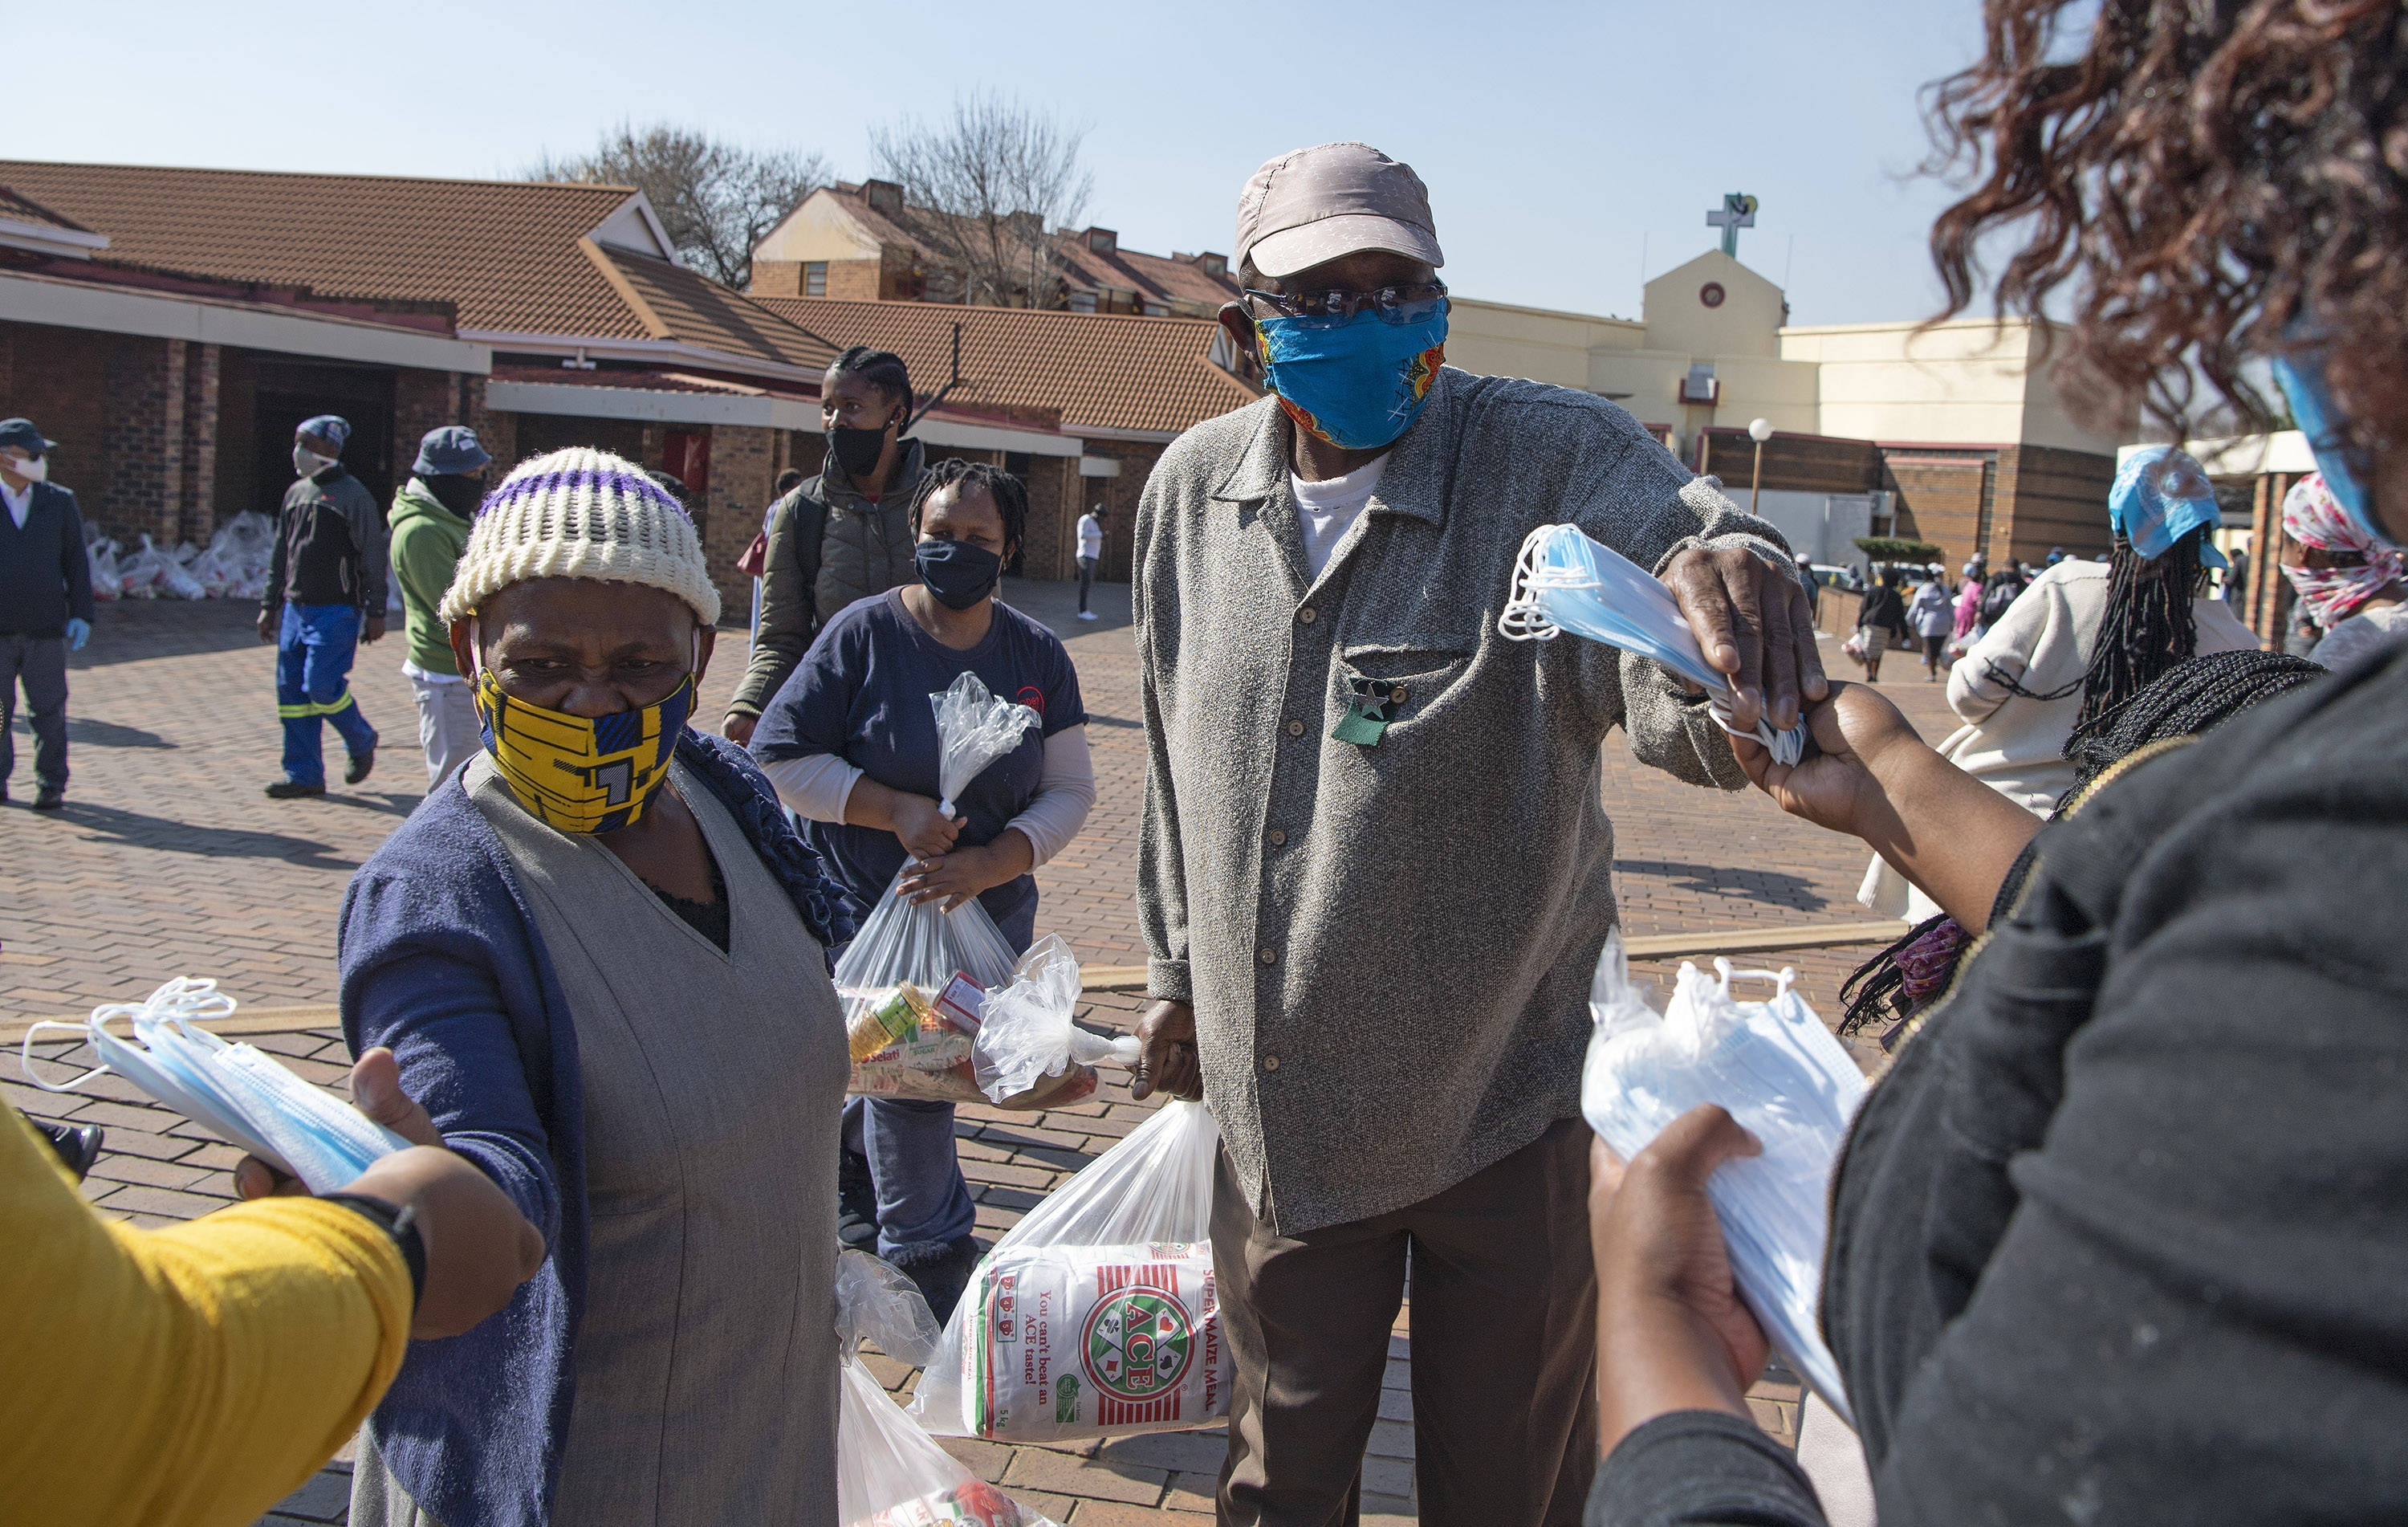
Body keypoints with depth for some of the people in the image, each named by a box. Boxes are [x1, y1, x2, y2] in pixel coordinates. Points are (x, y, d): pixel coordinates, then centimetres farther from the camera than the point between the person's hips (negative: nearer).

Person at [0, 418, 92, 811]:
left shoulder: (59, 502, 8)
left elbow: (76, 562, 9)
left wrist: (81, 615, 1)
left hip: (45, 627, 1)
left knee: (49, 708, 0)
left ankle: (51, 784, 8)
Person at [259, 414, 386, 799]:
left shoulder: (353, 497, -7)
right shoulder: (296, 493, 14)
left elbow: (373, 558, -8)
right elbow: (280, 554, 21)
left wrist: (375, 613, -10)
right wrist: (270, 605, 19)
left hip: (337, 611, -7)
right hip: (296, 608, 7)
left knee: (322, 685, -12)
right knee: (291, 690, 4)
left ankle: (362, 742, 15)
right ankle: (304, 775, 11)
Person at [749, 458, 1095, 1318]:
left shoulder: (1037, 655, 0)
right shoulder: (864, 633, -10)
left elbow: (1070, 790, 0)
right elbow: (778, 758, -9)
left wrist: (989, 863, -17)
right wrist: (896, 810, -18)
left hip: (990, 916, 4)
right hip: (870, 910, -4)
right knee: (910, 1085, -2)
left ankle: (836, 1159, 47)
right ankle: (931, 1266, 16)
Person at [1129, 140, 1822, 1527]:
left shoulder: (1558, 459, -15)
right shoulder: (1195, 488, 0)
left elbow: (1681, 694, -34)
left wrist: (1736, 586, -56)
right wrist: (1180, 971, 17)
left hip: (1509, 1102, -3)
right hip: (1276, 1111, 4)